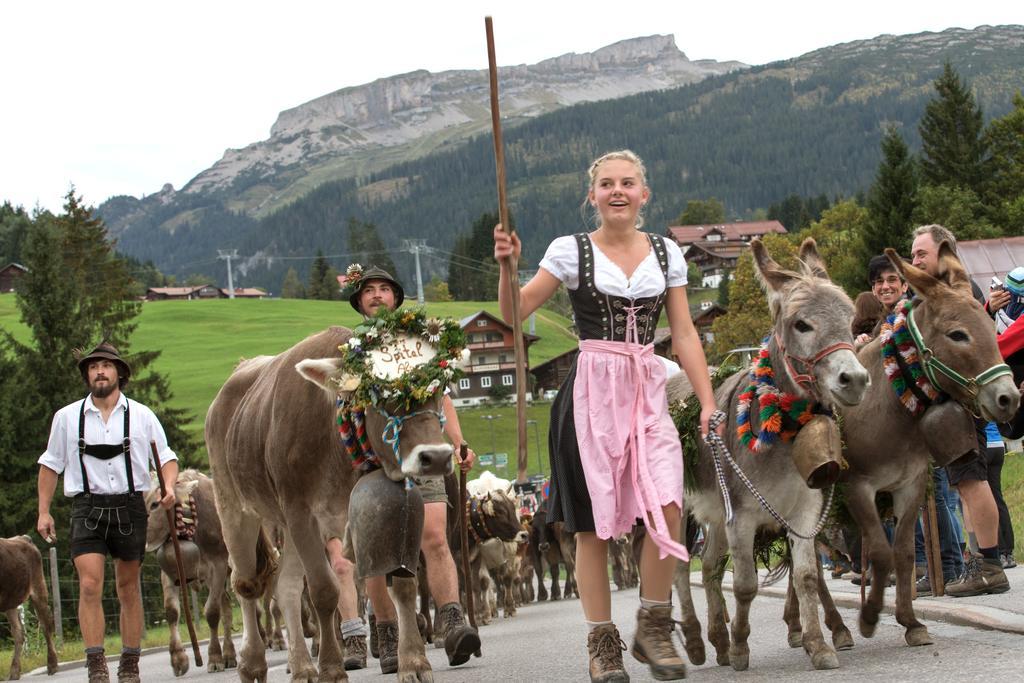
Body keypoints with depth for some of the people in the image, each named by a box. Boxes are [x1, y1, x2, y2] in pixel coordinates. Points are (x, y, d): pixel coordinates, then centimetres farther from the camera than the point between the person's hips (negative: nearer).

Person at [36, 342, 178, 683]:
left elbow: (167, 456, 11)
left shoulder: (141, 416, 6)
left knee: (129, 588, 7)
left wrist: (169, 486, -9)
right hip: (88, 508, -1)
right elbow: (50, 465, 13)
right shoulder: (67, 417, 7)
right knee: (89, 586, -14)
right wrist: (44, 511, 8)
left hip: (130, 506, 1)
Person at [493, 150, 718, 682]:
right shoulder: (570, 251, 2)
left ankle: (653, 628, 2)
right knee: (593, 522, 0)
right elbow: (514, 313, 0)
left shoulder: (666, 253, 10)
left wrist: (708, 403, 4)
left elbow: (684, 334, 10)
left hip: (648, 392, 2)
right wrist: (507, 265, -17)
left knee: (667, 508, -16)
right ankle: (601, 640, 12)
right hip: (591, 392, -2)